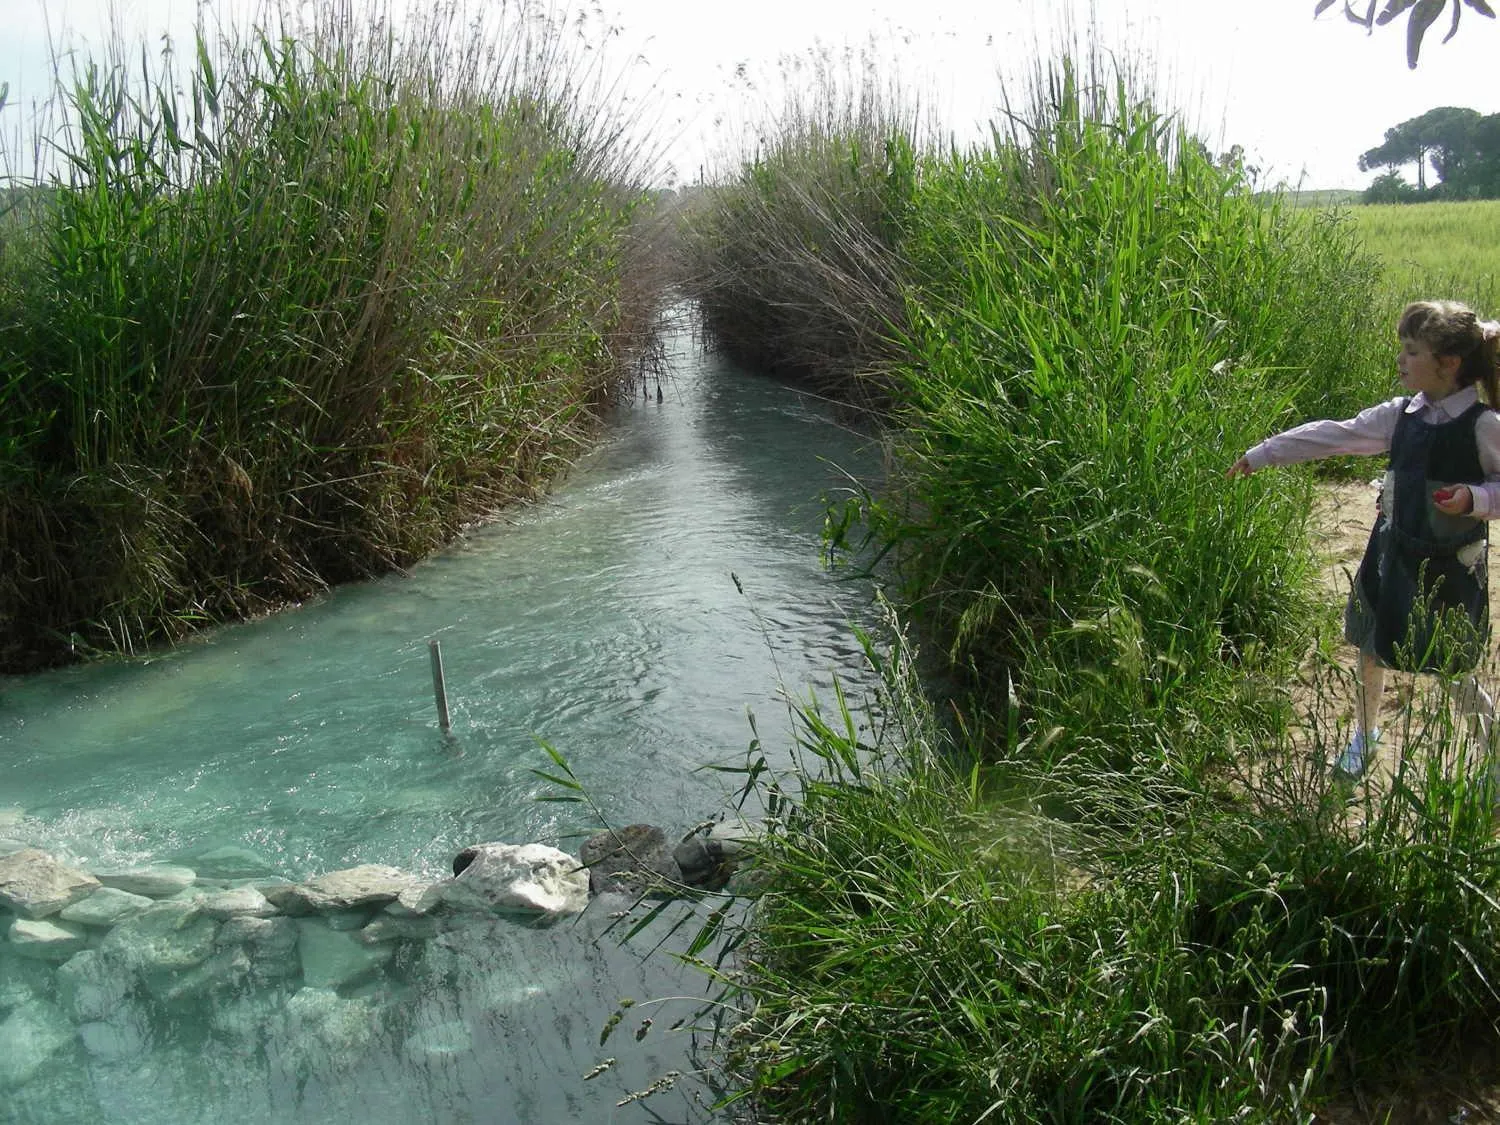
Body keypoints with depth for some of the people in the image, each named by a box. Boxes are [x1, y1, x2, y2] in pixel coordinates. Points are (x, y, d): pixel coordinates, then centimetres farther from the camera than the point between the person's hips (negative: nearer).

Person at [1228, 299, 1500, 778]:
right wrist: (1261, 454, 2)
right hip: (1395, 553, 5)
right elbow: (1335, 434, 2)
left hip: (1449, 566, -5)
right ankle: (1364, 734, 39)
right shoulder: (1404, 414, -1)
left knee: (1452, 670, 5)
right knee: (1374, 647, 17)